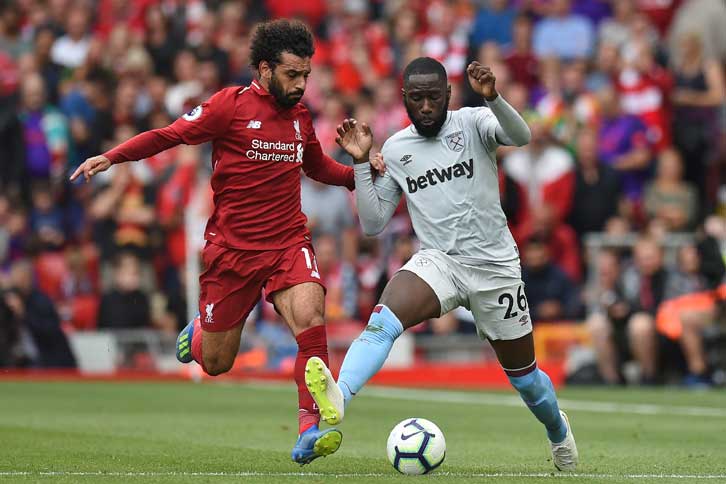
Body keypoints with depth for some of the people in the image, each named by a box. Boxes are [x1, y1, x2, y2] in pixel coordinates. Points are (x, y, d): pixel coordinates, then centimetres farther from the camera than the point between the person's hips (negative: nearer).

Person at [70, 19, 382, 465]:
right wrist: (110, 157, -12)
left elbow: (317, 165, 27)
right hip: (232, 247, -3)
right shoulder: (231, 105, -7)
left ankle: (310, 428, -25)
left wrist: (358, 173, 9)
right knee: (215, 362, 6)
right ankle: (198, 331, 45)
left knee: (310, 317, -28)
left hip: (289, 244, 3)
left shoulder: (300, 116, 9)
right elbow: (170, 135, -2)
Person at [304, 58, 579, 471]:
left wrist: (492, 98, -43)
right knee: (385, 317, -32)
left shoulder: (472, 123, -3)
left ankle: (559, 431, 43)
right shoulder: (395, 149, 6)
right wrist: (361, 163, -4)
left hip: (495, 266, -1)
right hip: (438, 262, 1)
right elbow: (373, 224, 7)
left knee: (523, 374, 12)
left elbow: (521, 136, -24)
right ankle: (338, 398, -54)